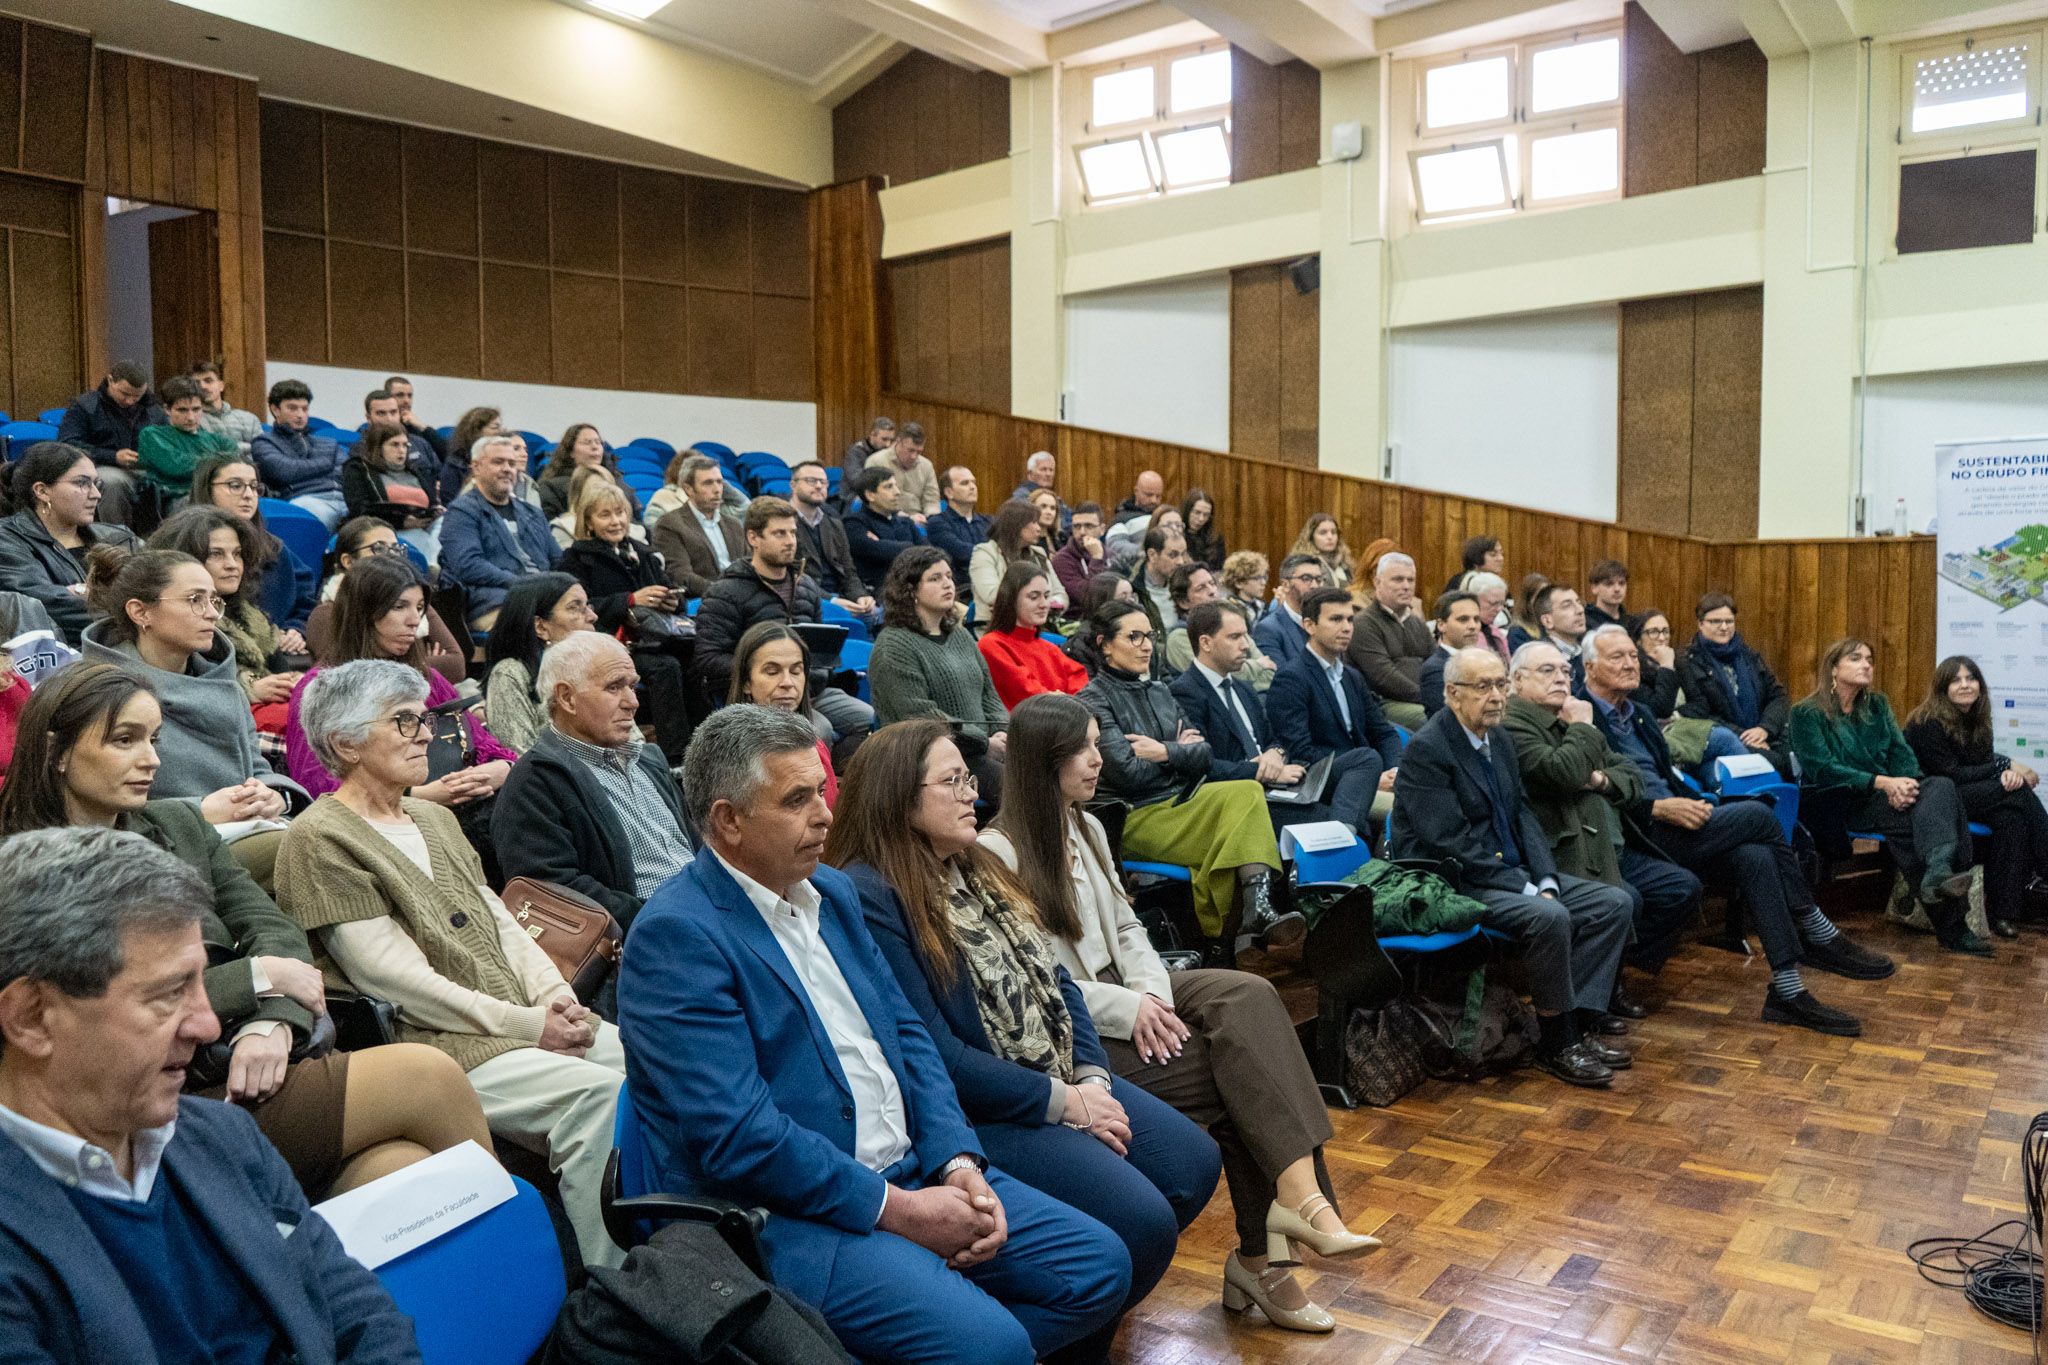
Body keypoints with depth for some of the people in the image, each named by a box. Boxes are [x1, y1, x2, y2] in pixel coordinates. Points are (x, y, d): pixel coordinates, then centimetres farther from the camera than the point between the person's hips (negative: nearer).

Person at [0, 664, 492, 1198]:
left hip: (255, 1067, 5)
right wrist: (259, 978, -7)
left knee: (407, 1168, -23)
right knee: (425, 1074, -19)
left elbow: (275, 930, 10)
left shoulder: (178, 824, 18)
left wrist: (271, 1021, -10)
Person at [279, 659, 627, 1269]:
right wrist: (526, 1025, -14)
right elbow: (395, 978, -12)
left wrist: (554, 994, -1)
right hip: (432, 1045, -8)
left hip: (525, 1019, 8)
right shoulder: (320, 839, -4)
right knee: (597, 1091, -29)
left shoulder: (436, 819, 22)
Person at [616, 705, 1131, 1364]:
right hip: (786, 1211, -8)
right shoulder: (675, 936, -15)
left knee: (1100, 1266, 3)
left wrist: (958, 1162, -2)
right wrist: (897, 1209, -17)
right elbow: (737, 1136, -22)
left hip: (913, 1170, 8)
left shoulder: (833, 891, 12)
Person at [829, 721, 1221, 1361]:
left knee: (1195, 1164, 1)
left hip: (1064, 1082, 9)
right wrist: (1065, 1102, -16)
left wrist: (1093, 1077, -4)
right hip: (980, 1115, -9)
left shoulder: (978, 869, 12)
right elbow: (936, 1057, -21)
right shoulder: (870, 897, -19)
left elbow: (1055, 980, 13)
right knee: (1143, 1223, -19)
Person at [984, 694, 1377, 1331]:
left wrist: (1152, 992, -5)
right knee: (1242, 1063, -22)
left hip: (1124, 995, 7)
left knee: (1249, 997, -21)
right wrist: (1128, 1009, -18)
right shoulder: (998, 854, -12)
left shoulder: (1086, 828, 15)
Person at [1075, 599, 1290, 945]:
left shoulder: (1160, 692, 20)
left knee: (1249, 792, -23)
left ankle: (1259, 910, -35)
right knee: (1241, 796, -24)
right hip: (1138, 817, -7)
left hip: (1180, 804, 7)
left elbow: (1205, 755, 12)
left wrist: (1164, 752, -7)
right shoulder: (1093, 699, -3)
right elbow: (1127, 772, -14)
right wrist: (1179, 751, 2)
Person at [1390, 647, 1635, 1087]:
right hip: (1455, 882, -9)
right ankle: (1556, 1044, -12)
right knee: (1549, 917, -31)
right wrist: (1525, 889, -22)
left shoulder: (1499, 739, 12)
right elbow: (1452, 845, -21)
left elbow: (1521, 815, 13)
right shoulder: (1426, 749, -16)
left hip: (1513, 872, 9)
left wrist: (1546, 880, -4)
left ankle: (1581, 1025, -4)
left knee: (1614, 902, -3)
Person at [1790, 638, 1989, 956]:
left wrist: (1904, 783, -15)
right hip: (1840, 802, -5)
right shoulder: (1806, 713, 0)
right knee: (1903, 817, -33)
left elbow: (1902, 751, 9)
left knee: (1942, 786, -26)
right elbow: (1823, 769, -12)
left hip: (1889, 792, 5)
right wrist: (1882, 783, -23)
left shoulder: (1877, 704, 20)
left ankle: (1939, 871, -45)